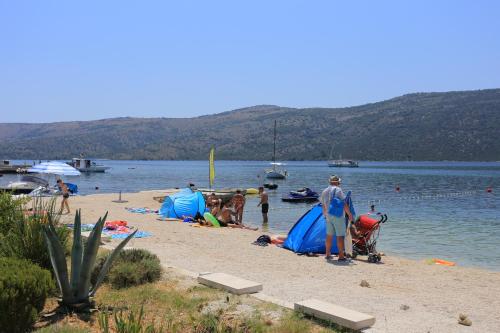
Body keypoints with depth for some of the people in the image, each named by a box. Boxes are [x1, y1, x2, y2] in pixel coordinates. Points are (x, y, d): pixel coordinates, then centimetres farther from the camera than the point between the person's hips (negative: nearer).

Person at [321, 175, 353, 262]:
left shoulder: (324, 191, 11)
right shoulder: (338, 190, -9)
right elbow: (344, 204, -13)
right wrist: (349, 214, -7)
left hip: (328, 216, 7)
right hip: (338, 216, -7)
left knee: (329, 235, 14)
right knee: (340, 236, -3)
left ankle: (328, 254, 21)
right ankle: (341, 256, -4)